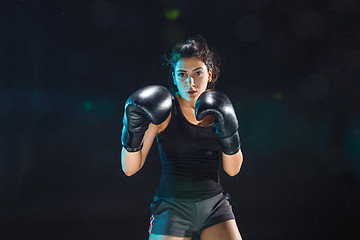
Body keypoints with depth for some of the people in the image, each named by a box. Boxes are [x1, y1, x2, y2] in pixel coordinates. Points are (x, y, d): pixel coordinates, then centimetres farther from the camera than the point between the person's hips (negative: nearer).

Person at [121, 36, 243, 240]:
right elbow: (130, 169, -10)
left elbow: (233, 169, 4)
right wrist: (133, 133, -26)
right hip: (173, 208, -3)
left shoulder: (219, 109, 3)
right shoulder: (164, 110, -8)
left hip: (215, 205, 4)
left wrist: (229, 134, -12)